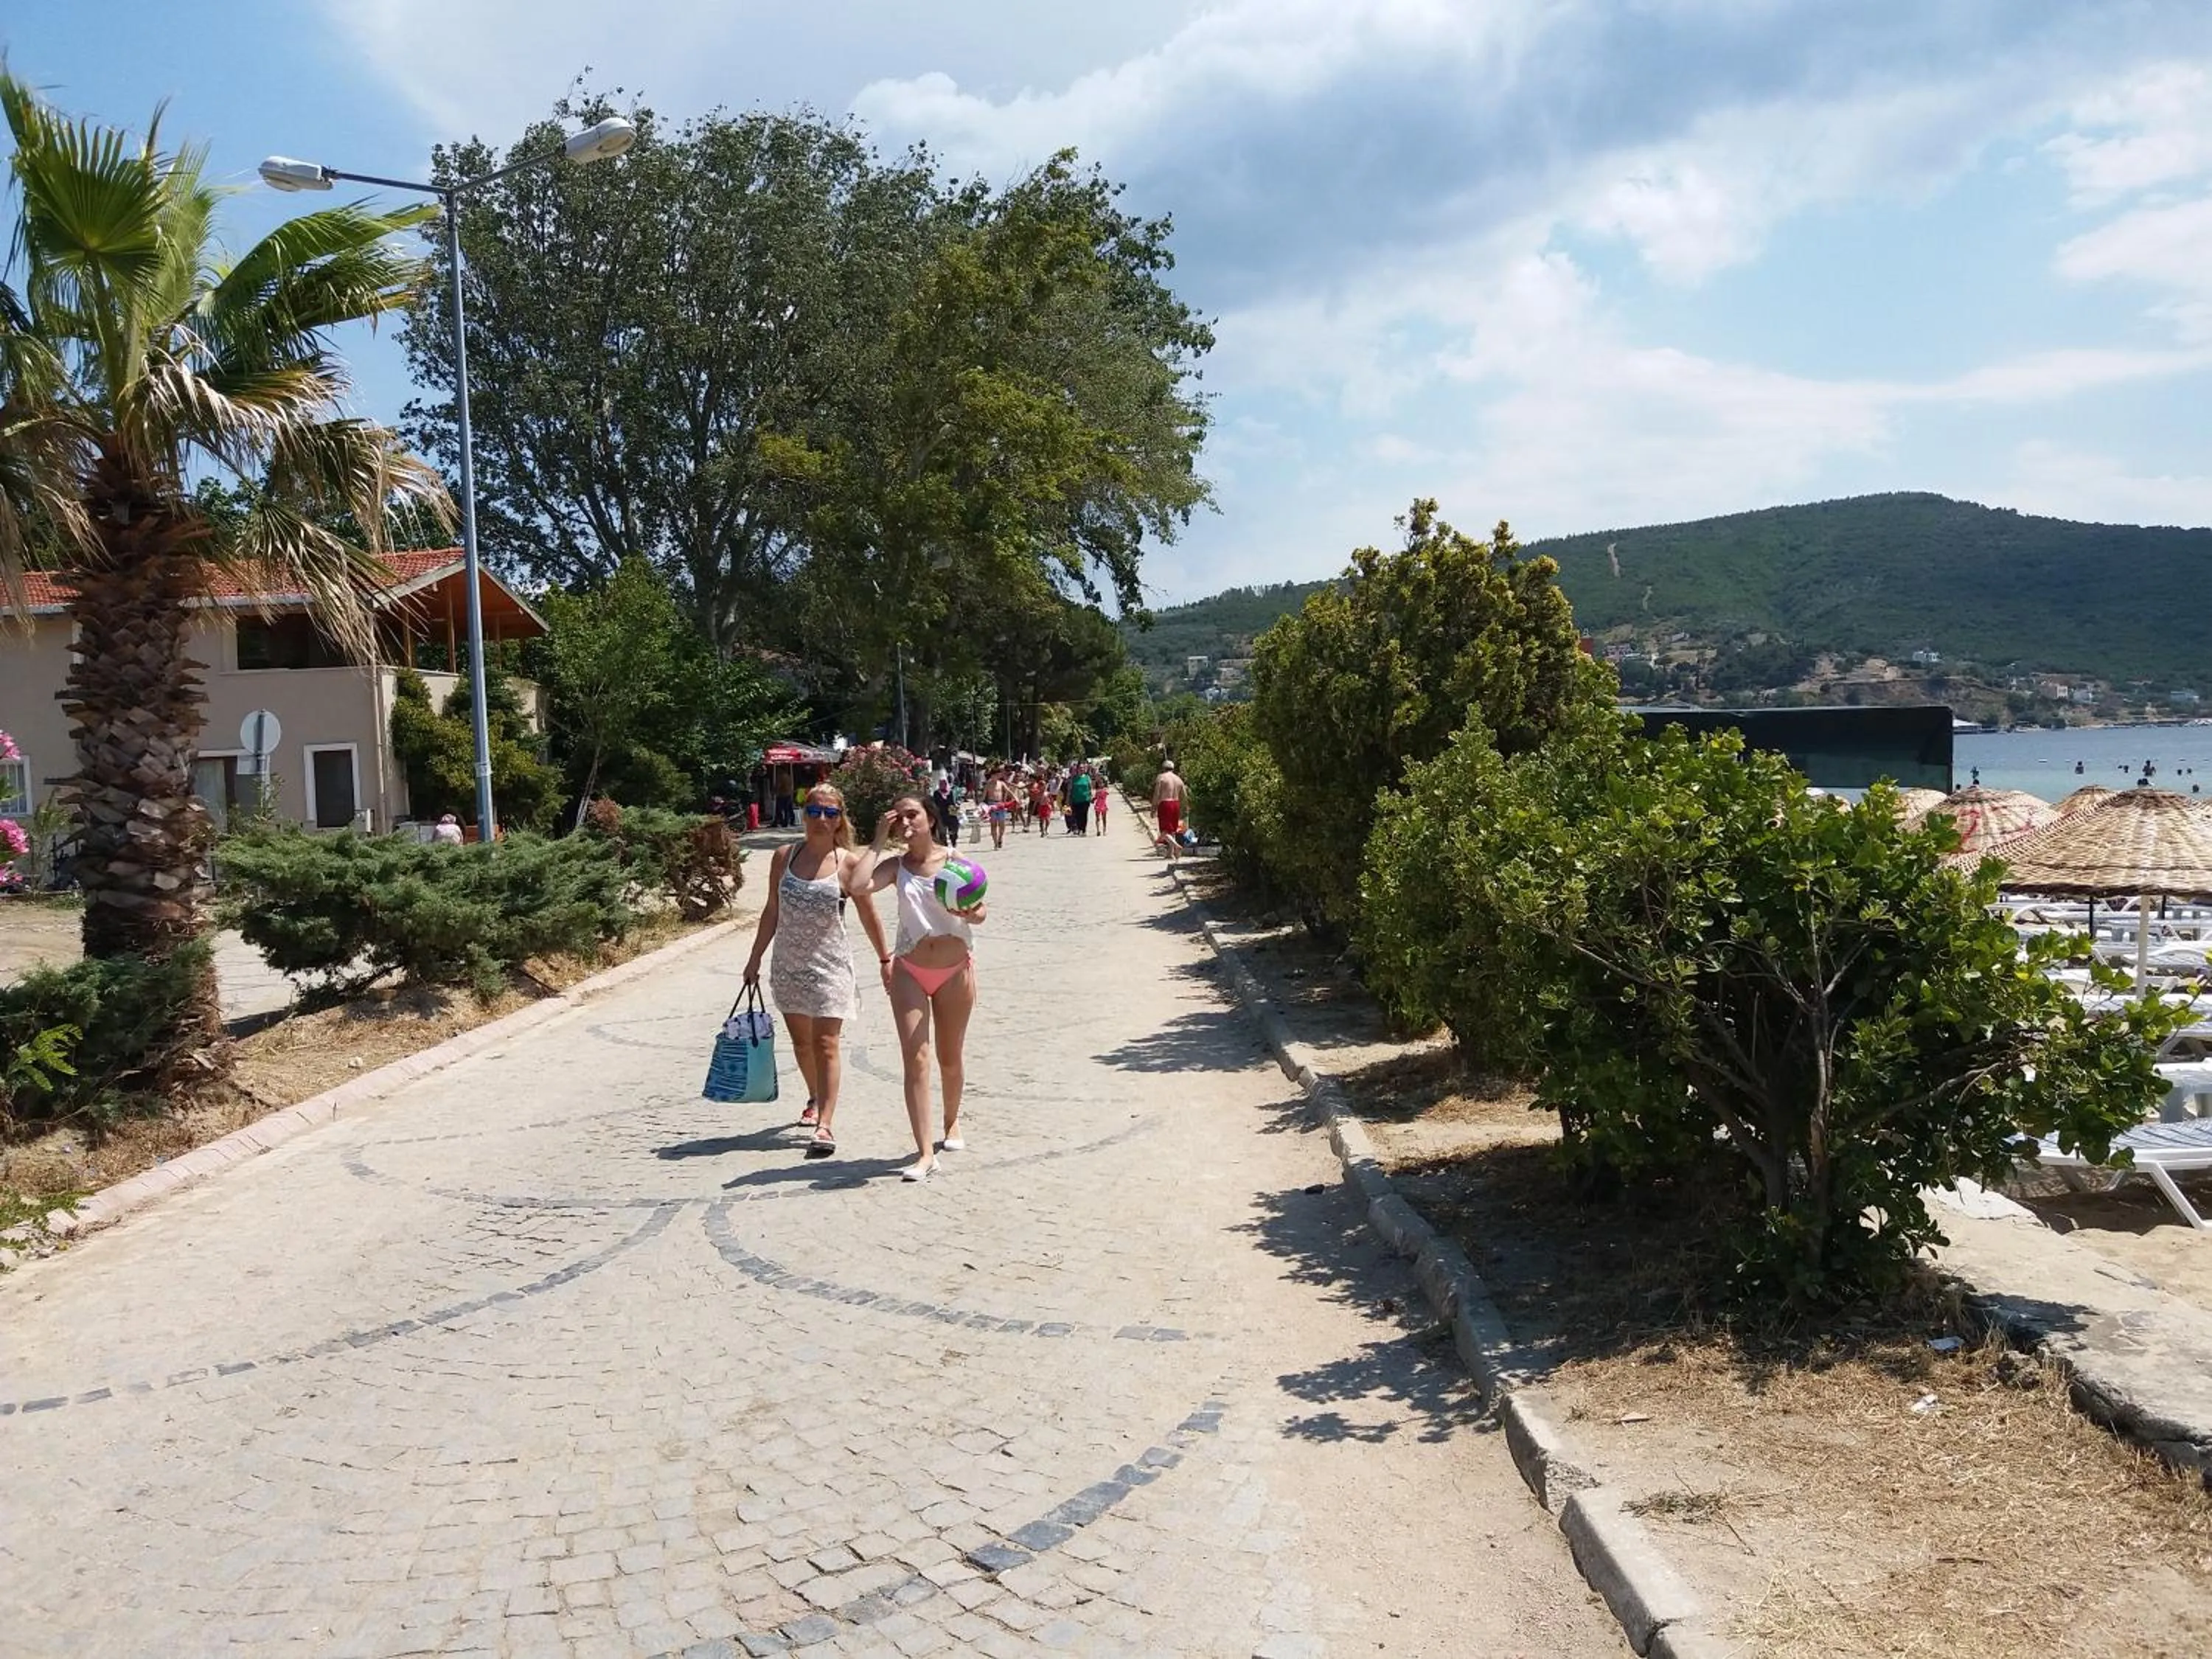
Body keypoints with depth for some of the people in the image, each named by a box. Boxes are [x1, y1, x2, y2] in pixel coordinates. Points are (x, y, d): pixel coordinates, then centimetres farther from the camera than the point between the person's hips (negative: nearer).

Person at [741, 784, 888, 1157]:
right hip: (788, 963, 4)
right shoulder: (784, 857, 1)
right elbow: (772, 912, 9)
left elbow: (869, 916, 1)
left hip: (829, 964, -4)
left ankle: (825, 1124, -11)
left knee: (826, 1043, -10)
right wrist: (755, 958, 10)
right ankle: (815, 1099, 40)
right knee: (801, 1041, 17)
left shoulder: (849, 863, -8)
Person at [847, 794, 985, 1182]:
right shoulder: (897, 865, -3)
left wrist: (969, 912, -34)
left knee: (950, 1058, 15)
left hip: (955, 970, 0)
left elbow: (980, 911, -10)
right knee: (915, 1059, -10)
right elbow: (857, 887, -21)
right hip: (910, 971, 0)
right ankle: (925, 1154, -11)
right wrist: (878, 842, -13)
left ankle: (952, 1124, 41)